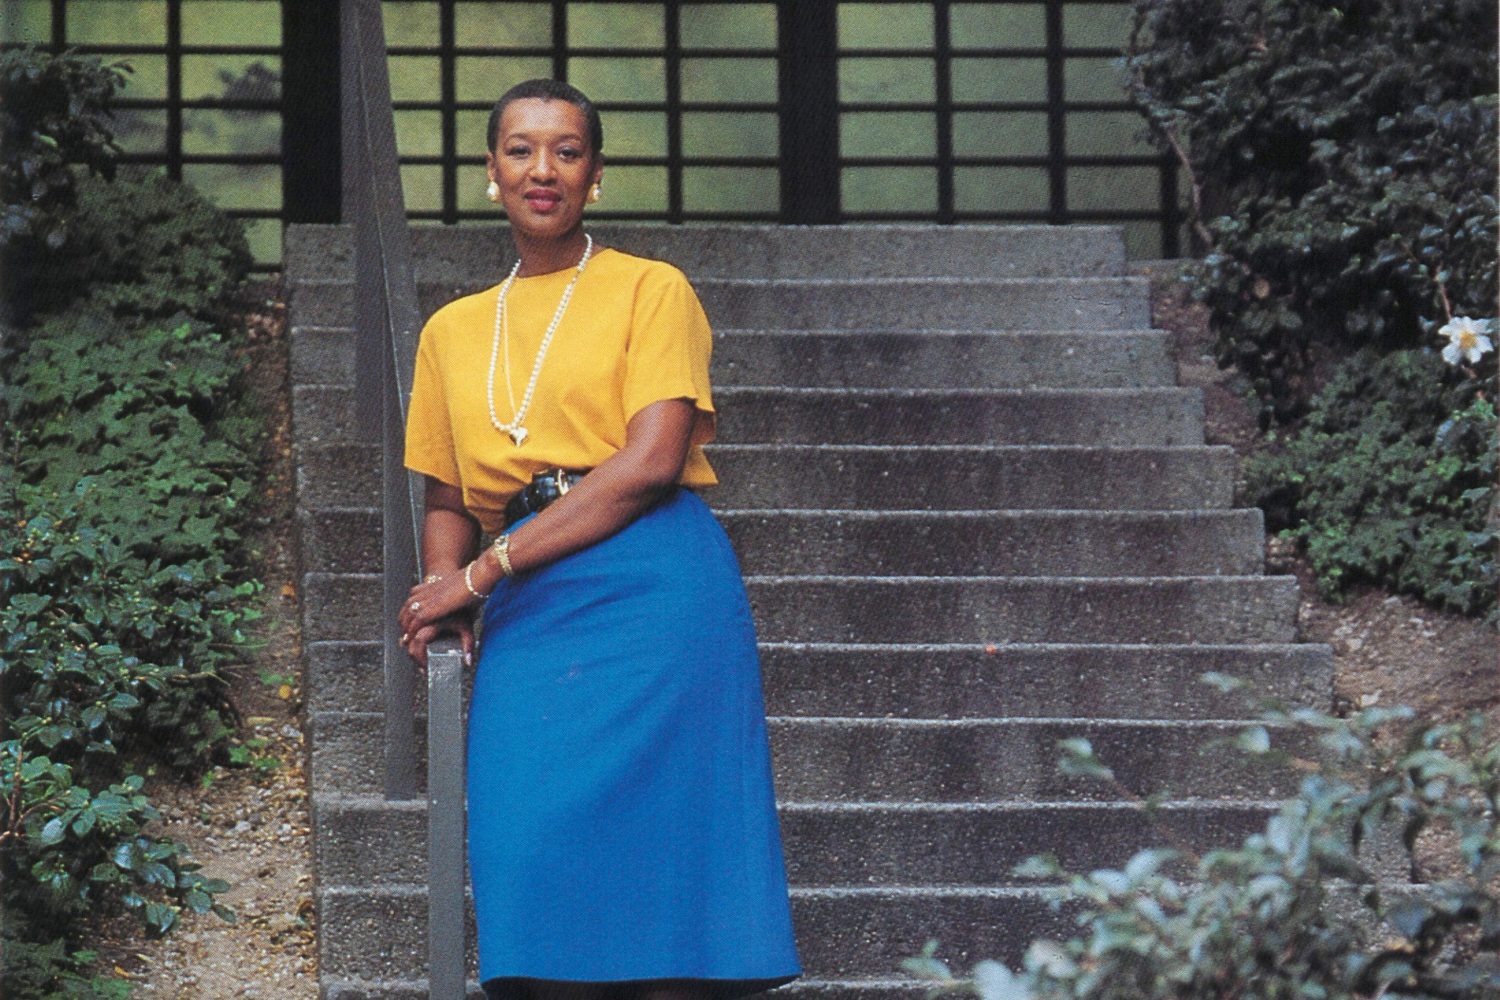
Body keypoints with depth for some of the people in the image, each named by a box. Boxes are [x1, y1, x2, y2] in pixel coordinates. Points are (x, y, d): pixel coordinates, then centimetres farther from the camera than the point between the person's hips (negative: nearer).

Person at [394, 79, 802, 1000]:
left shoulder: (652, 290, 5)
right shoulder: (454, 330, 19)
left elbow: (651, 462, -7)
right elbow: (449, 501, 24)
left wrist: (483, 574, -10)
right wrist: (447, 591, 0)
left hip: (654, 597, -4)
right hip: (527, 622, 4)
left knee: (661, 850, -9)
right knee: (539, 861, -8)